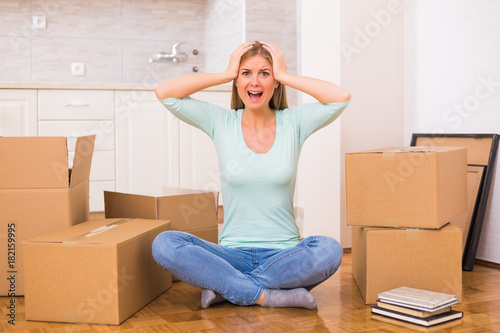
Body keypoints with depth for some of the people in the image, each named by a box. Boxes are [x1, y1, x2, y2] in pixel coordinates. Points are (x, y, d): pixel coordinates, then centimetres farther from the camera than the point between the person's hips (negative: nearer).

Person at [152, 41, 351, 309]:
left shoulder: (293, 123, 3)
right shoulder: (221, 123, 4)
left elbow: (342, 97, -13)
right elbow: (164, 92, -7)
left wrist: (284, 75, -5)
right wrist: (226, 74, -3)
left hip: (283, 254, 0)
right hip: (232, 254, 0)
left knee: (329, 250, -33)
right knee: (164, 244, -25)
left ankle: (223, 286, -17)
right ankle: (269, 295, -22)